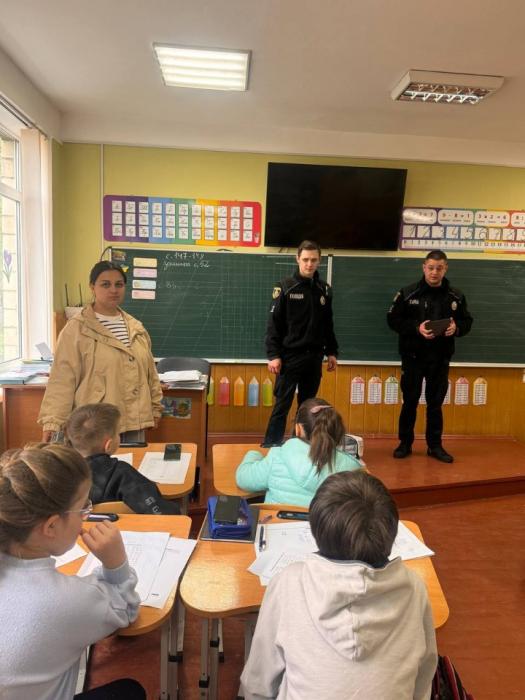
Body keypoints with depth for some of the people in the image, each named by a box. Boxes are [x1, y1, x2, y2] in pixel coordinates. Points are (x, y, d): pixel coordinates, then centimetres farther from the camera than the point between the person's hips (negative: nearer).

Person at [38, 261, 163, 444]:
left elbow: (149, 371, 15)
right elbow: (63, 378, -12)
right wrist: (52, 421, -17)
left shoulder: (136, 327, 10)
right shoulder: (77, 329, -8)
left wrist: (155, 407, 16)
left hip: (133, 422, 6)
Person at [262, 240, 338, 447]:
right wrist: (273, 355, -13)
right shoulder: (286, 287, -5)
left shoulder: (324, 289, 9)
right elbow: (274, 324, -7)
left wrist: (332, 352, 10)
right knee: (282, 405, -1)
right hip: (290, 356, -4)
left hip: (314, 357, 5)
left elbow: (328, 325, 14)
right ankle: (270, 447, 8)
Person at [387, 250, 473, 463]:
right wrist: (416, 328, -19)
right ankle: (405, 443, 21)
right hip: (413, 356, -2)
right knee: (410, 401, 7)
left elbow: (467, 321, 9)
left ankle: (435, 446, 23)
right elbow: (393, 319, -5)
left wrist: (456, 328, -14)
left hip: (440, 358, 2)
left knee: (435, 403, 11)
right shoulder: (407, 293, -4)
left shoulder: (456, 296, 3)